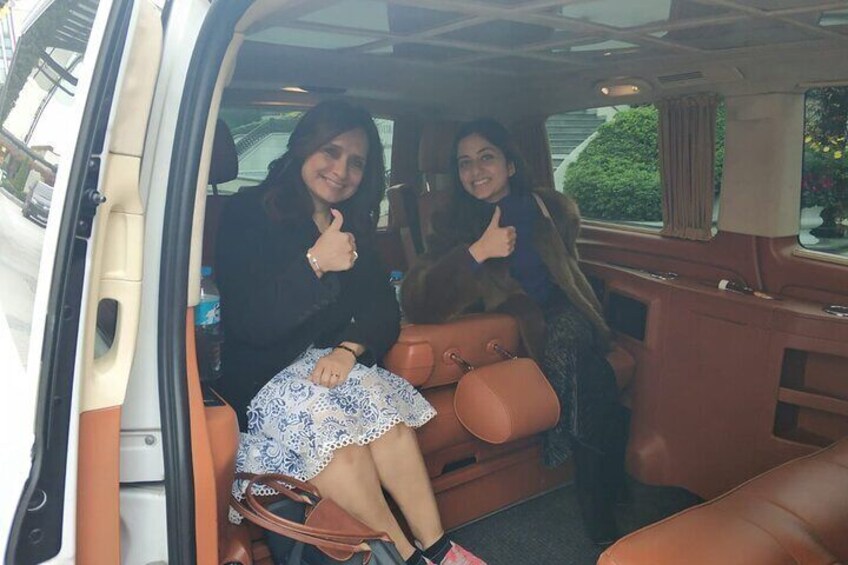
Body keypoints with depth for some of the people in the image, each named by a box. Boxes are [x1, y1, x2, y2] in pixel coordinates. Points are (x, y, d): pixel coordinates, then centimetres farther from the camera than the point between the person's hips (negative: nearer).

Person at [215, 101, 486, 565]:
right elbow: (249, 324, -15)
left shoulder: (352, 225, 12)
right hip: (260, 378, -4)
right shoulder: (248, 213, -5)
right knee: (328, 419, -32)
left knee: (387, 410, -27)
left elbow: (383, 308, 4)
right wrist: (315, 264, -26)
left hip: (333, 364, 4)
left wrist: (350, 348, -17)